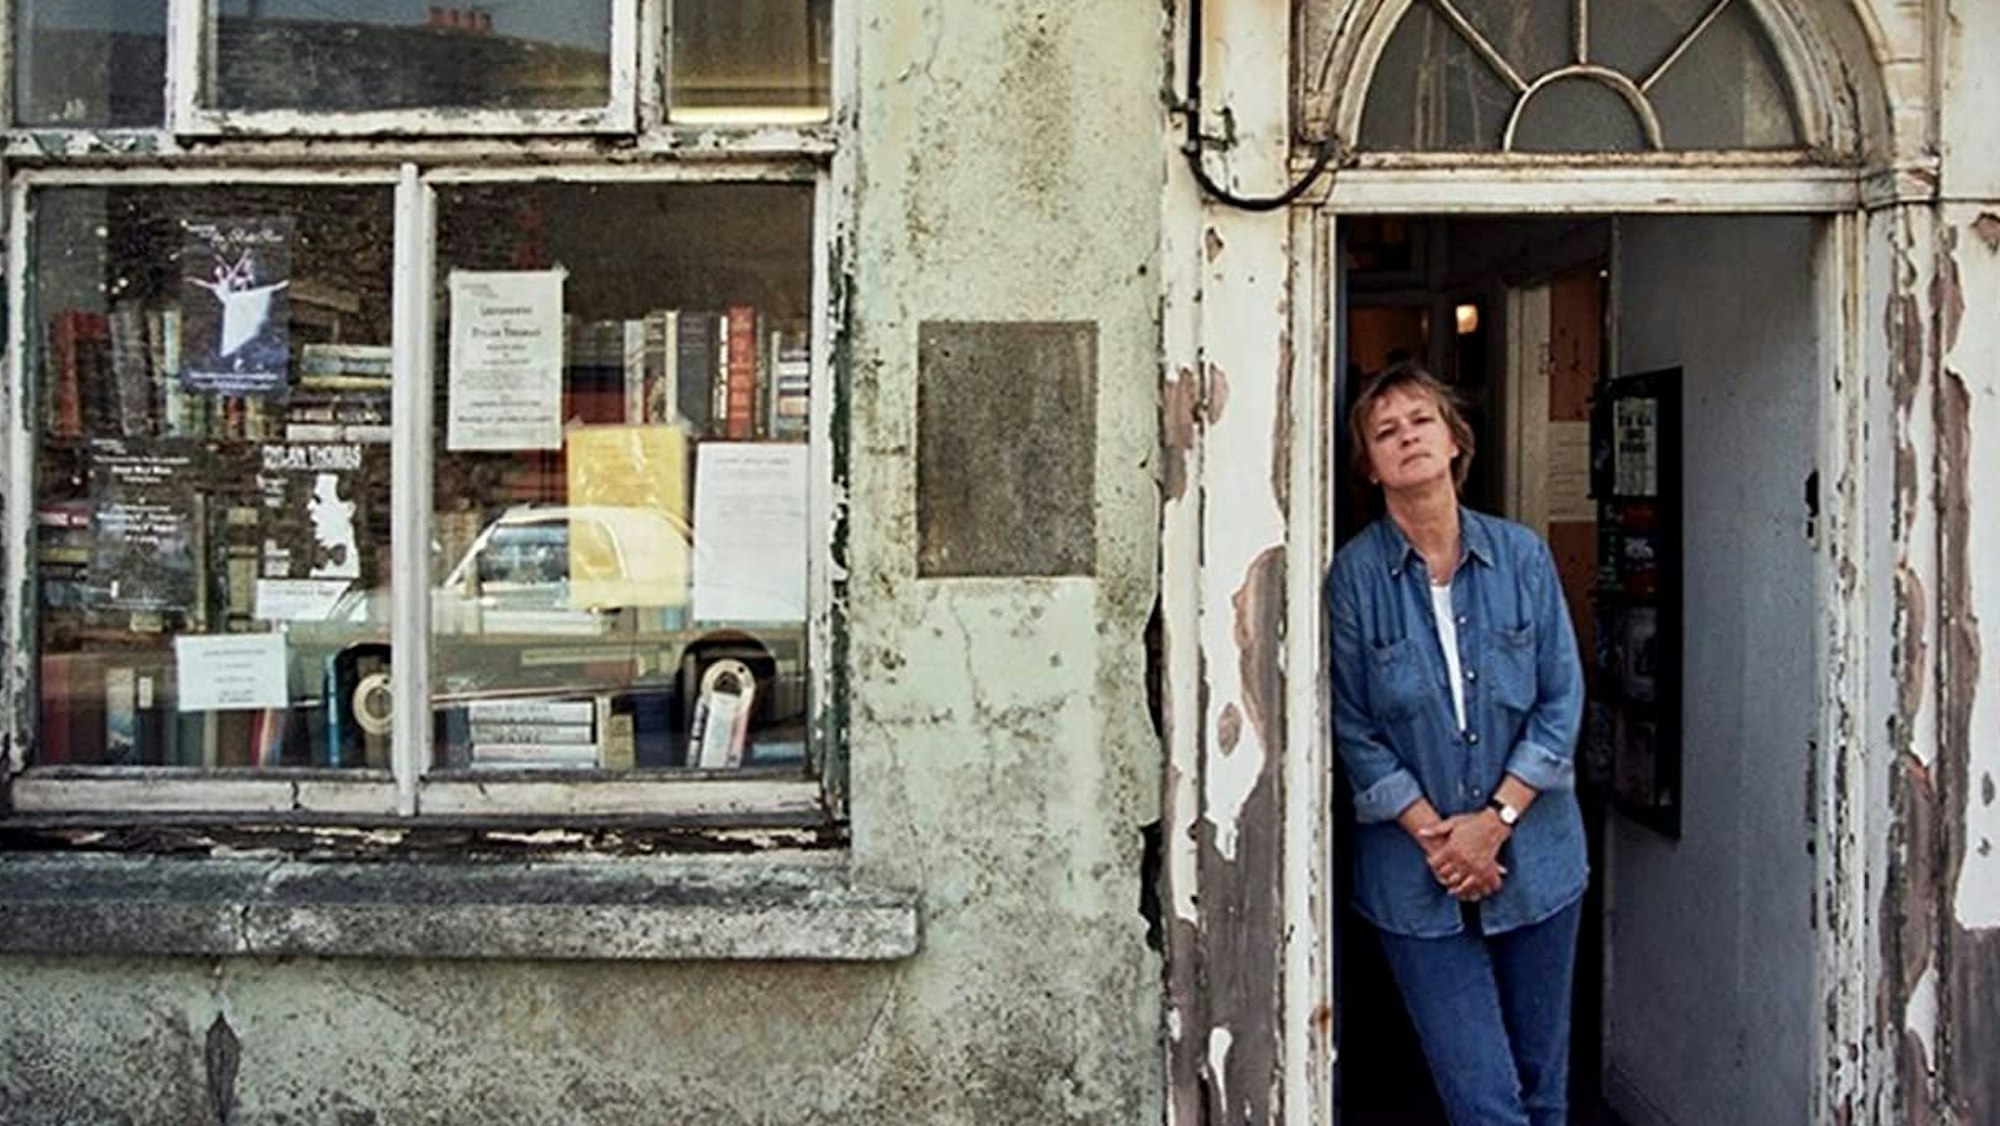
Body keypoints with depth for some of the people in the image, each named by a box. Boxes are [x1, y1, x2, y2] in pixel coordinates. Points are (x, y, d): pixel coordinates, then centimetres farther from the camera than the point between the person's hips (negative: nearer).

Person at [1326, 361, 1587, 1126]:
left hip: (1534, 855, 3)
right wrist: (1434, 836, -11)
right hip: (1416, 875, -2)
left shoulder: (1521, 556, -1)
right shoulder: (1353, 576, -8)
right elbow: (1353, 731, -6)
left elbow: (1562, 699, 0)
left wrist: (1495, 820, -9)